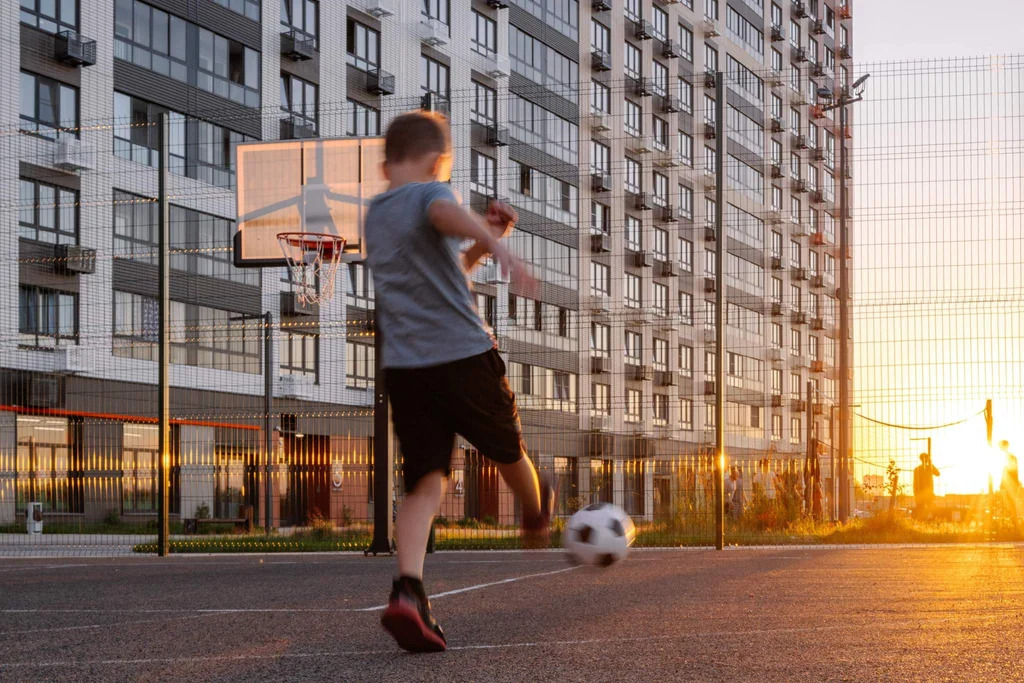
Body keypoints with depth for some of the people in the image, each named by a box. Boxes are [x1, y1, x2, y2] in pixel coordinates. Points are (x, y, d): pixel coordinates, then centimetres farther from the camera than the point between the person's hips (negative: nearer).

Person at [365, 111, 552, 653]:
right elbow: (446, 213, -30)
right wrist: (495, 243, -46)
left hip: (403, 366, 6)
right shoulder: (428, 193, -2)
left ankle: (408, 591, -25)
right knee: (508, 450, 23)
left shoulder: (376, 216, 21)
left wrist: (481, 241, 25)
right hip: (462, 355, -6)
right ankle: (535, 516, 50)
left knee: (426, 482, -3)